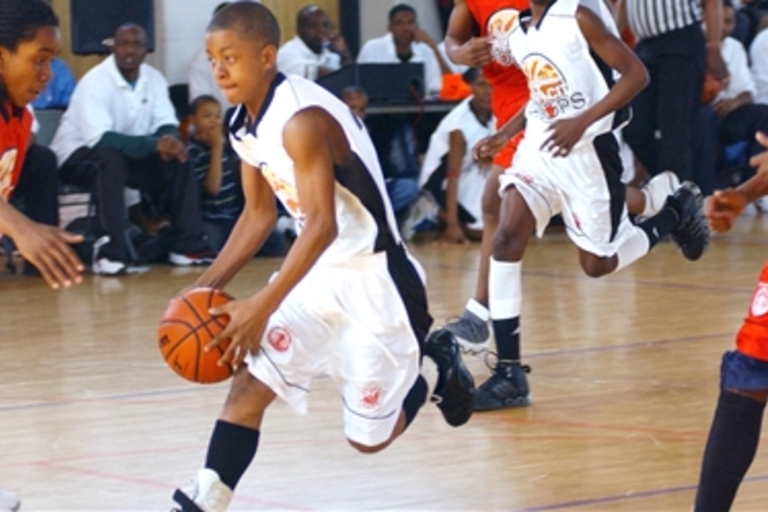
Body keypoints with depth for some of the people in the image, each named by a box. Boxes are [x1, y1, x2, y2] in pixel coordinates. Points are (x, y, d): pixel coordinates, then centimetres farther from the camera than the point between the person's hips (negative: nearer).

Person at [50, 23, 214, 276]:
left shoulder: (154, 79, -2)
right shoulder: (95, 82, -23)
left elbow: (167, 126, -4)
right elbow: (100, 139, -33)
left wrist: (169, 142, -31)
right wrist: (155, 144, -41)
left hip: (129, 154, 6)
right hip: (79, 155, -6)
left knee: (177, 158, -15)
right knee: (111, 159, -38)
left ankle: (187, 244, -14)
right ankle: (110, 251, -42)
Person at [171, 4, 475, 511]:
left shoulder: (301, 119, -27)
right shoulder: (246, 124, 1)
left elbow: (322, 226, -32)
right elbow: (259, 216, 12)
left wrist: (263, 307, -37)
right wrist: (205, 288, 2)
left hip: (374, 282, -8)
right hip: (321, 276, 8)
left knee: (370, 436, 5)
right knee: (248, 383, -9)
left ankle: (435, 366, 32)